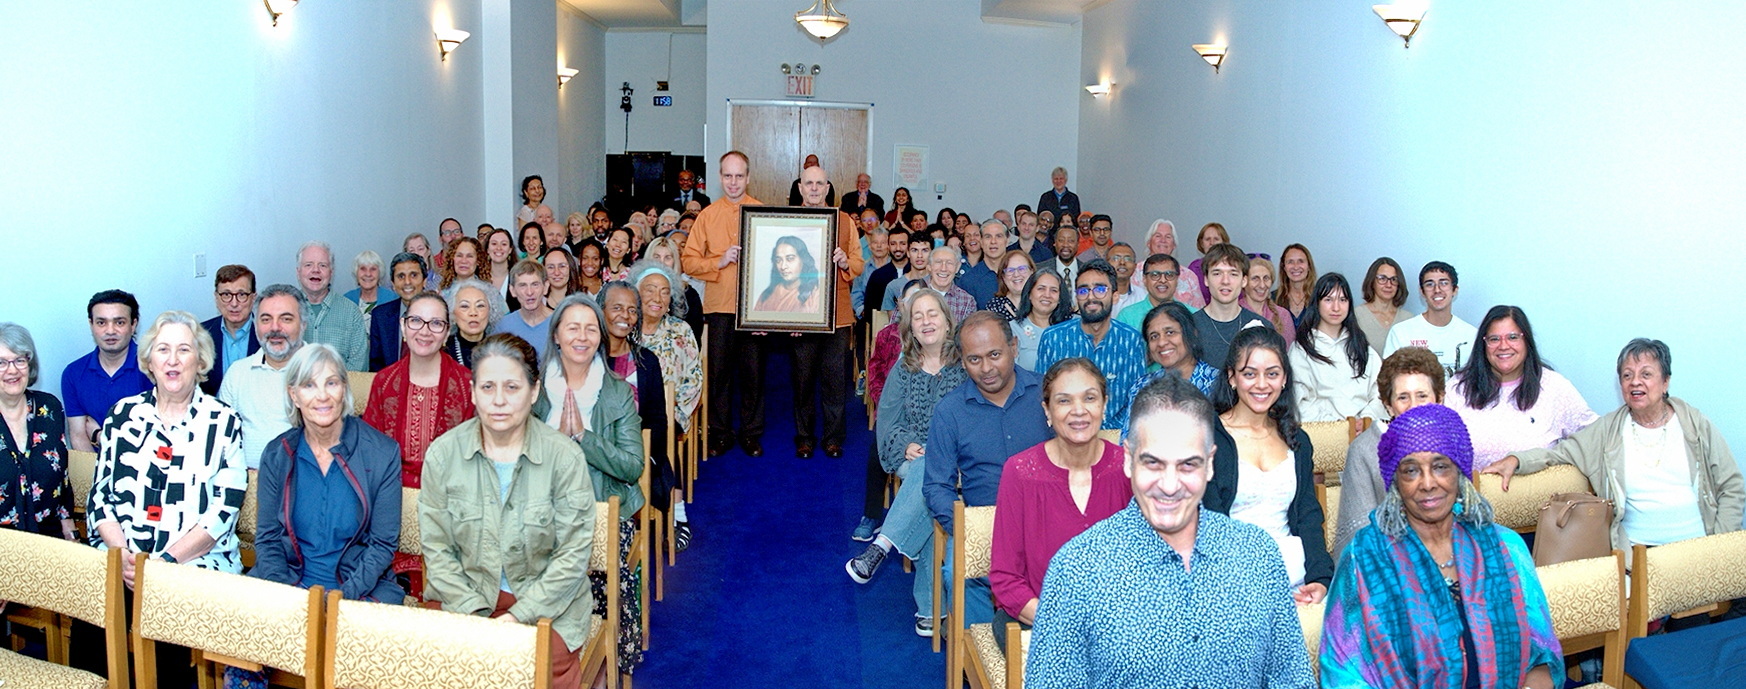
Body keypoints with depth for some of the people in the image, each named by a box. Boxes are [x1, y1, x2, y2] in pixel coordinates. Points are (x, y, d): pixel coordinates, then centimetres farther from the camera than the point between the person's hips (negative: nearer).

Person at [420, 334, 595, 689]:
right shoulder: (443, 454, -1)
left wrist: (520, 615, -14)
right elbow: (436, 548, 0)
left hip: (545, 604, -2)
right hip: (464, 598, 2)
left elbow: (574, 553, -7)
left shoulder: (564, 456, -8)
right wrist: (474, 613, -12)